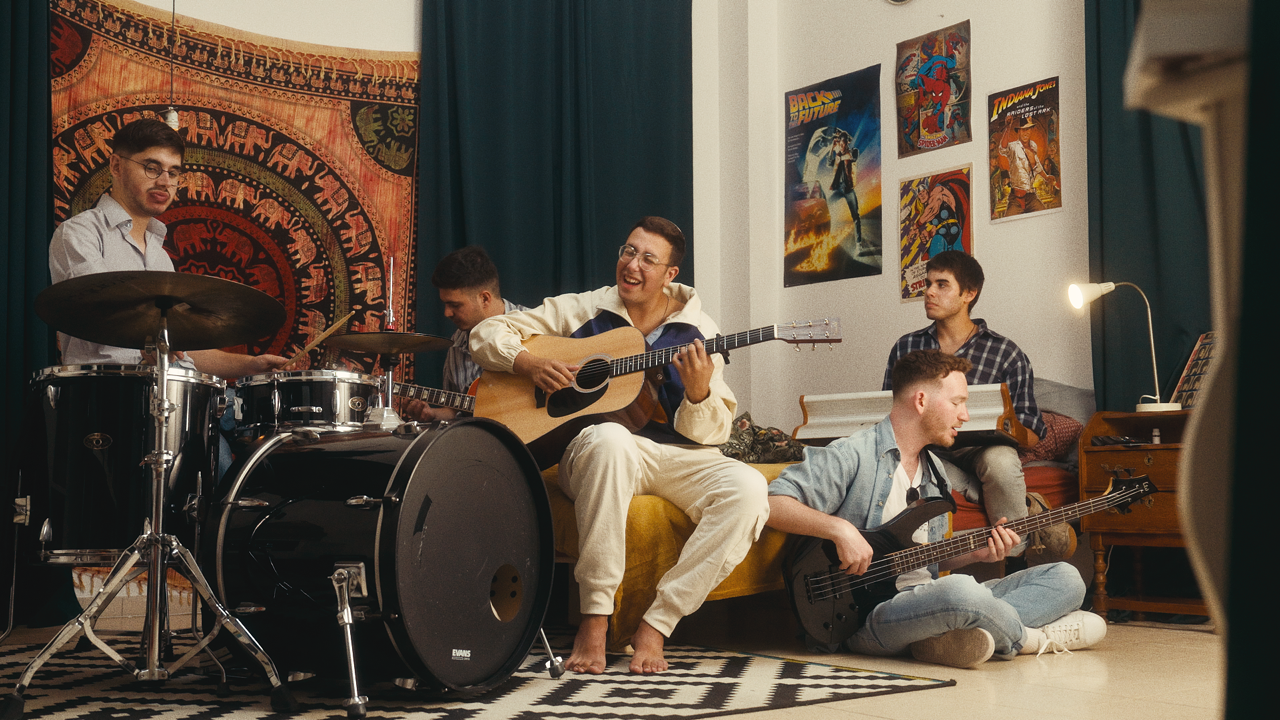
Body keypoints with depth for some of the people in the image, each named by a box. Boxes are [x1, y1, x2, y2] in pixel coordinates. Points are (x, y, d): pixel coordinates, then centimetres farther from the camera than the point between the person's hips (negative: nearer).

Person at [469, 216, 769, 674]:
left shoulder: (697, 332, 6)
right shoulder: (581, 311, 6)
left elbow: (711, 433, 2)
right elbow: (487, 333, 8)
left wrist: (698, 392, -20)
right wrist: (526, 362, -12)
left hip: (675, 456, 2)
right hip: (590, 451, -2)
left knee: (747, 489, -28)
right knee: (608, 438, -40)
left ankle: (656, 623, -21)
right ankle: (594, 618, -32)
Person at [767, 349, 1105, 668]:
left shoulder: (935, 471, 20)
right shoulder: (851, 456, -8)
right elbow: (770, 505, -16)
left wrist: (976, 552, 7)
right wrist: (839, 528, -27)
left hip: (925, 604, 9)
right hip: (866, 619, -8)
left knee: (1065, 578, 1)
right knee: (962, 593, -39)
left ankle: (969, 633, -21)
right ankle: (1029, 637, -6)